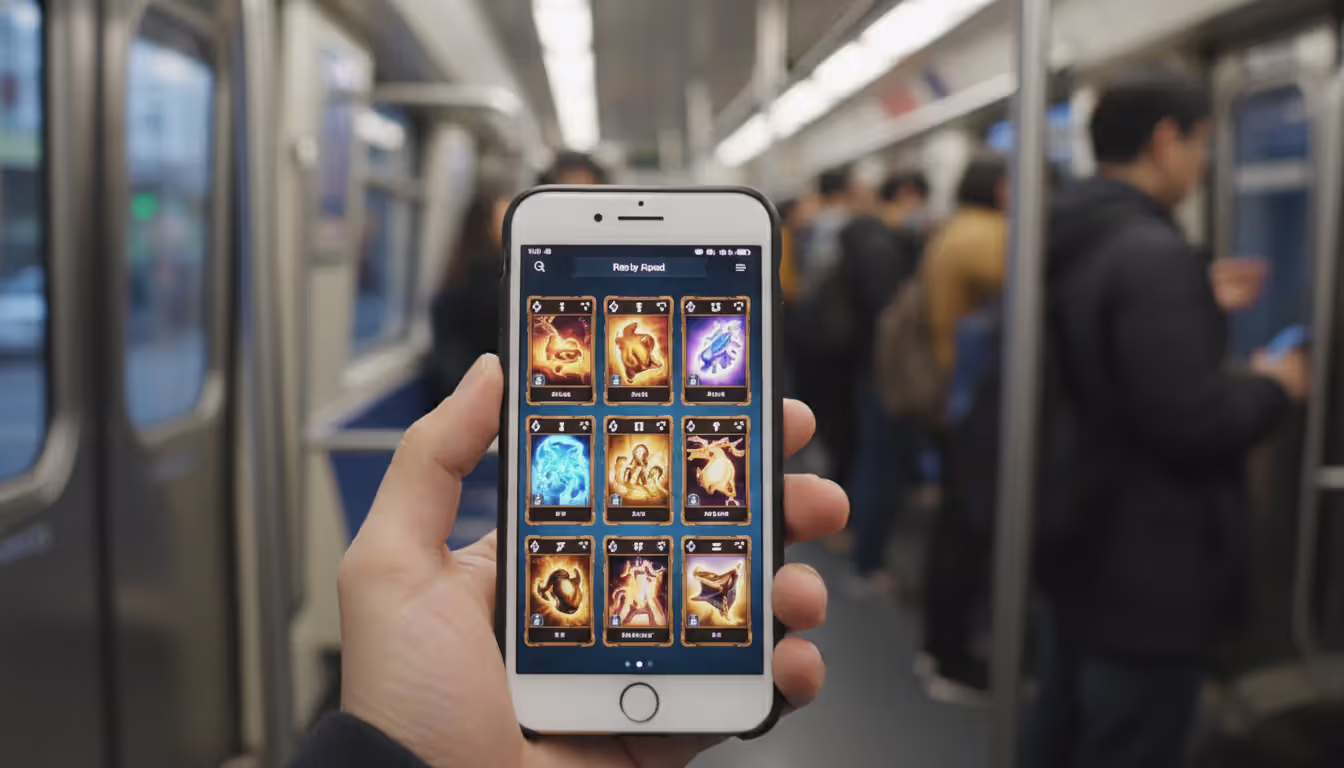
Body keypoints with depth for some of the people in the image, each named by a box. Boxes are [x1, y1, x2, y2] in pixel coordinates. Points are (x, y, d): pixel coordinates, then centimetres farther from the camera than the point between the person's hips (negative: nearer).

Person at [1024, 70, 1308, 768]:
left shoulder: (1066, 246, 7)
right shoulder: (1154, 254, -23)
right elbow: (1193, 423, -27)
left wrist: (1198, 311, 21)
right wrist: (1271, 386, -8)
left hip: (1081, 548, 10)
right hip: (1150, 575, -10)